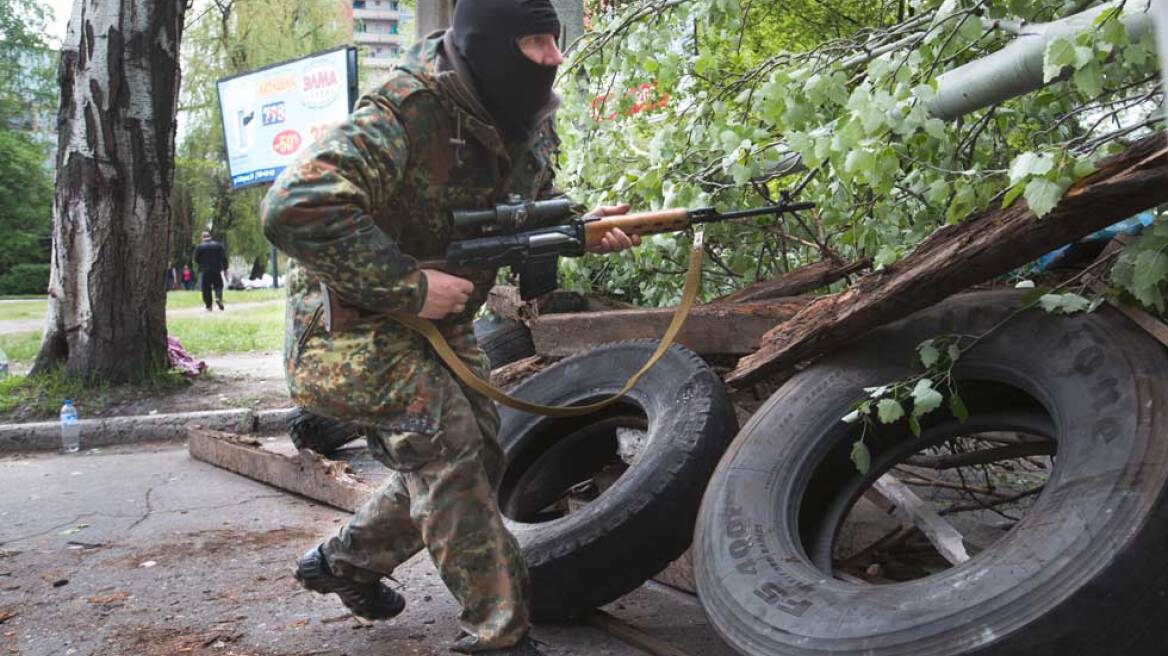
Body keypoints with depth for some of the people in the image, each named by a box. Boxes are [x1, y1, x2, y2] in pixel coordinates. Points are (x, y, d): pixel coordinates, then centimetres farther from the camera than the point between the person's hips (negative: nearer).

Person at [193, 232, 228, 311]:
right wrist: (225, 268, 4)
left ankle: (208, 306, 0)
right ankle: (218, 297, -14)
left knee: (206, 289, 4)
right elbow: (224, 258, 0)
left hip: (204, 271, -1)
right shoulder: (218, 245, 4)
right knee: (218, 285, 14)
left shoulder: (199, 247, -2)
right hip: (217, 270, 1)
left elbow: (196, 259, 0)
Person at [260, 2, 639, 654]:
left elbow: (536, 204, 13)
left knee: (476, 458, 12)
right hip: (353, 316, -8)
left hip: (440, 317, 9)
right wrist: (408, 285, -33)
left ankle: (345, 561, 35)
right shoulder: (406, 112, -28)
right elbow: (293, 209, -36)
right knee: (443, 445, -21)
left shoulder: (530, 118, -3)